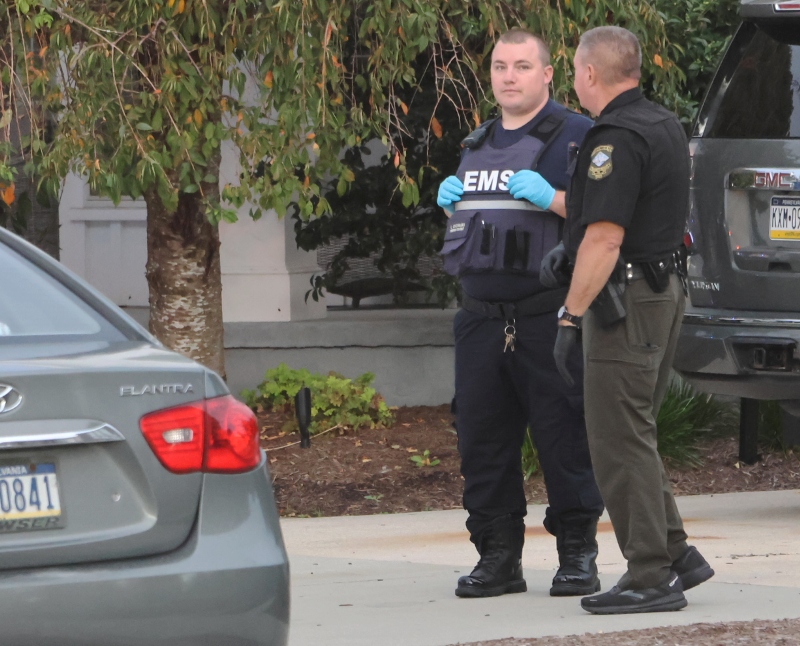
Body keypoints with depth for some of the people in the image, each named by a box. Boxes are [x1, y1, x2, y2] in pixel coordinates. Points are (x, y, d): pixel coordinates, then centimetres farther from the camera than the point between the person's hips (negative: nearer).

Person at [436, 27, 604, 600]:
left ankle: (577, 555, 5)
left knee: (565, 441, -3)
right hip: (482, 319, 7)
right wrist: (451, 203, 11)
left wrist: (552, 198, -21)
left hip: (550, 317, -7)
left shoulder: (576, 135, -2)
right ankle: (497, 557, 13)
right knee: (482, 441, 6)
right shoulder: (478, 145, 20)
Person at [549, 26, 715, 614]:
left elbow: (606, 239, -22)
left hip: (625, 299, -10)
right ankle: (676, 554, 16)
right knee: (633, 437, 17)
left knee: (621, 441, -6)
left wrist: (570, 317, -19)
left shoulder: (617, 139, -17)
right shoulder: (666, 125, 14)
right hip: (665, 286, 10)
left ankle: (651, 578, -6)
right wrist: (573, 247, 29)